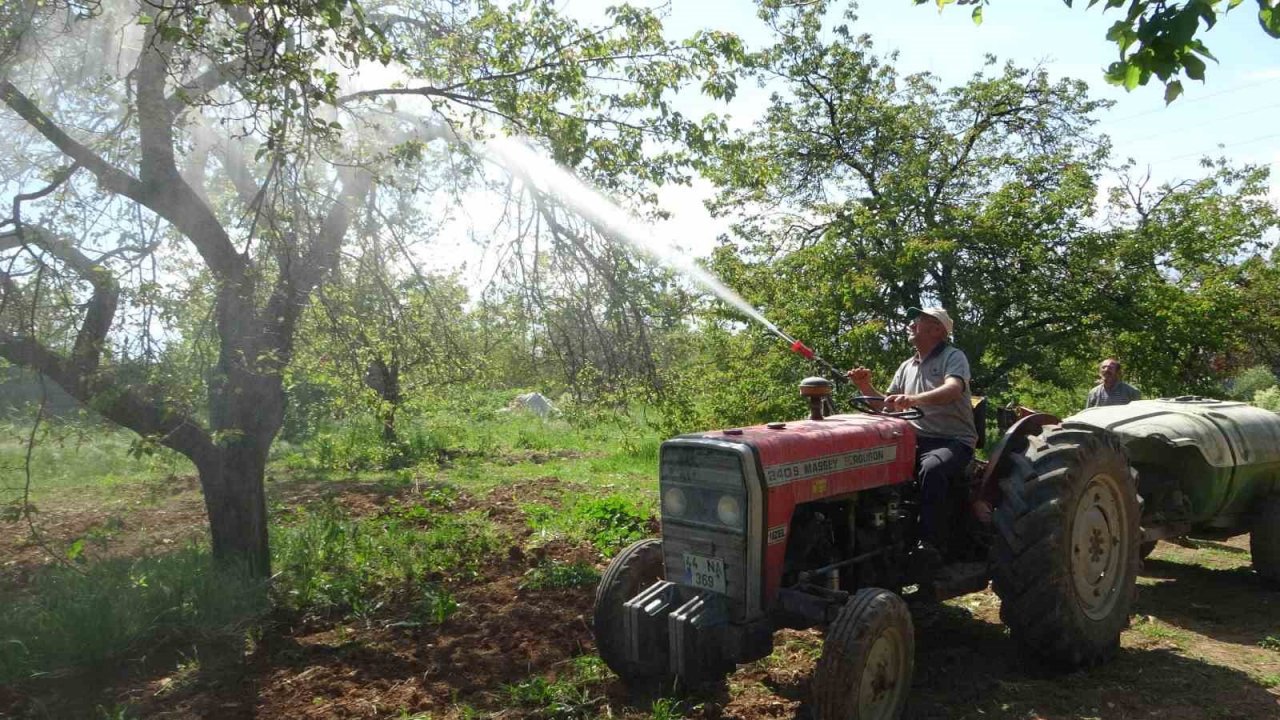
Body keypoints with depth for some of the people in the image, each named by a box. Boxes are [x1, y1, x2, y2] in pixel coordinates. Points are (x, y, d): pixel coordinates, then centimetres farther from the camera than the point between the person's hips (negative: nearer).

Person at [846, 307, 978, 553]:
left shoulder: (953, 356, -2)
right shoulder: (907, 366, 18)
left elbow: (953, 389, -23)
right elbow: (887, 404, 19)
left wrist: (914, 399, -41)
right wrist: (867, 388, -1)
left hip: (954, 440, -6)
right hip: (917, 440, 6)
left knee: (931, 468, -37)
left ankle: (931, 544, -29)